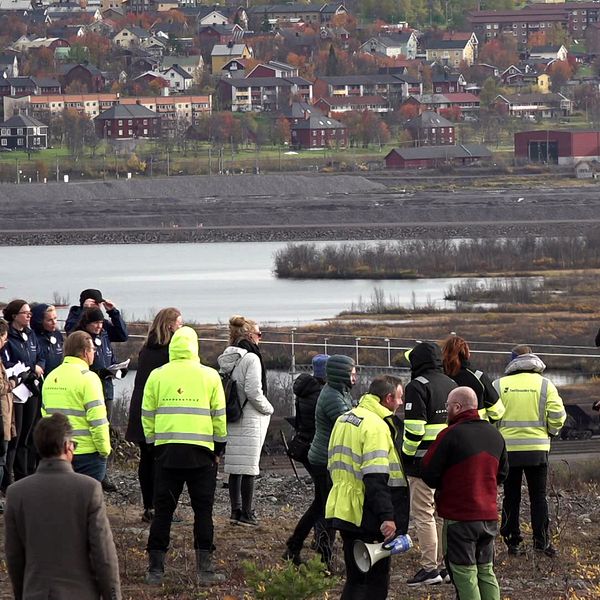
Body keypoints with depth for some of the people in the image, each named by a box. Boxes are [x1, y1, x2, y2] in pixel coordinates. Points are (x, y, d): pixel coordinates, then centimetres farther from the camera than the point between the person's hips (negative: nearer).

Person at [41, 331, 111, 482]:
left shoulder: (51, 377, 9)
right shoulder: (87, 377, -13)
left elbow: (45, 413, 13)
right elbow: (97, 420, -17)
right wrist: (105, 450, -7)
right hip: (86, 452, -6)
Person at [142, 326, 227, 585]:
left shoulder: (157, 376, 3)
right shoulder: (209, 376, 1)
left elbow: (147, 416, 6)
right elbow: (219, 416, 5)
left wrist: (152, 443, 17)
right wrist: (219, 448, 15)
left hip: (166, 450, 1)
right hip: (201, 452, -1)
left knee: (163, 510, 6)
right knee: (203, 510, 6)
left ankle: (155, 568, 4)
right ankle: (205, 568, 2)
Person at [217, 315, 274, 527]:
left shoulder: (226, 359, 7)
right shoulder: (251, 358, -14)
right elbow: (254, 391, -18)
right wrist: (268, 408, -2)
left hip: (231, 420, 7)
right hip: (250, 421, -7)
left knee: (235, 468, 11)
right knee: (248, 468, -2)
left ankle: (236, 510, 14)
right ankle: (246, 513, 0)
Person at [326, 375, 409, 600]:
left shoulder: (344, 420, 14)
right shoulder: (376, 426, -16)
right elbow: (376, 478, -24)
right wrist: (387, 516, -25)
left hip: (343, 512, 9)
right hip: (368, 520, -9)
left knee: (356, 579, 16)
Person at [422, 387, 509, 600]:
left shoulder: (450, 435, -15)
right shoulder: (494, 434, 8)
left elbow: (428, 473, -10)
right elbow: (502, 473, 19)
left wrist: (441, 487, 10)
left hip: (459, 517, -6)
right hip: (489, 516, 6)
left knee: (464, 574, -2)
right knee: (486, 571, 15)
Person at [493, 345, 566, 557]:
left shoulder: (499, 385, 1)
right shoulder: (544, 385, -1)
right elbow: (557, 415, -7)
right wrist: (550, 432, 12)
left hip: (508, 450, 0)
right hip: (537, 449, 0)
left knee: (511, 497, 8)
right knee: (538, 496, 8)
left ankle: (512, 541, 8)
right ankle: (542, 541, 4)